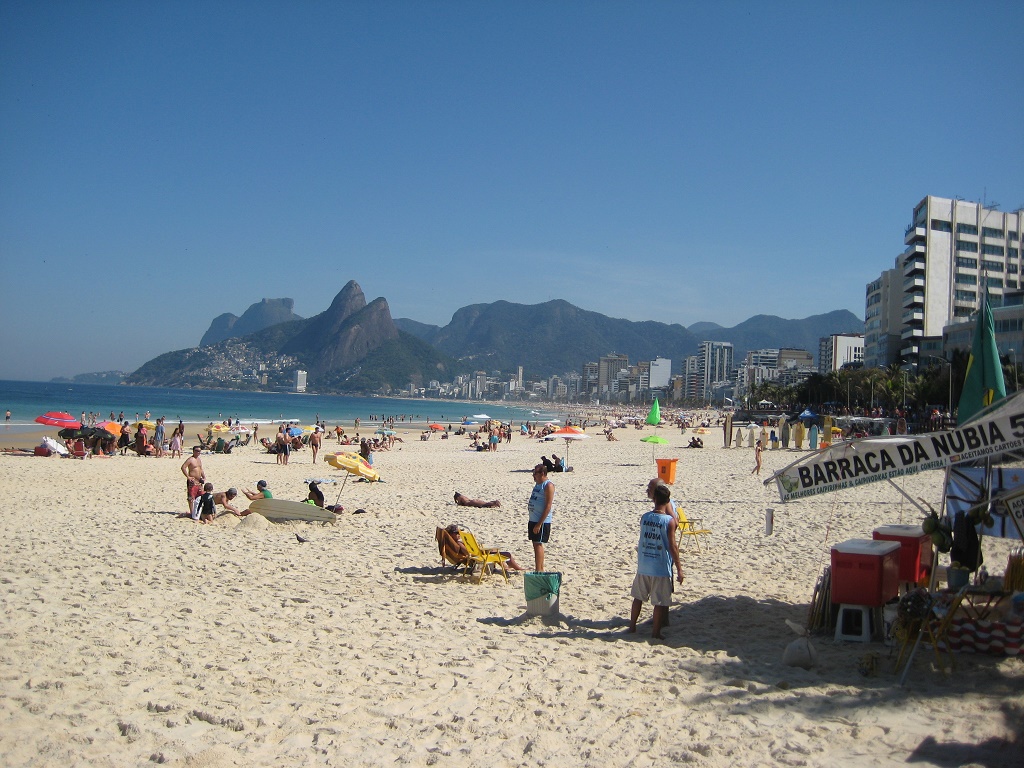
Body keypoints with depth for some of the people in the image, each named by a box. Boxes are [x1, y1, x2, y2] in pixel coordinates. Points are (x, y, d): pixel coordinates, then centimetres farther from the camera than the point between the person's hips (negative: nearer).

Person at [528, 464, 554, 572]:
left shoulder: (548, 486, -14)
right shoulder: (538, 484, 15)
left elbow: (548, 506, -19)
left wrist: (539, 524, -22)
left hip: (542, 521, -9)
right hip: (533, 519, 9)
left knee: (538, 544, -7)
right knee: (536, 544, 12)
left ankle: (538, 571, -4)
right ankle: (540, 569, 19)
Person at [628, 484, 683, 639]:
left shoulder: (644, 517, -2)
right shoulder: (669, 520, -14)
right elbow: (672, 546, -14)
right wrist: (679, 569, -8)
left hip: (643, 567, 4)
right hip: (661, 568, -4)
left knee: (638, 597, 19)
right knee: (660, 602, 8)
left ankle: (632, 626, 29)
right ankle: (656, 631, 14)